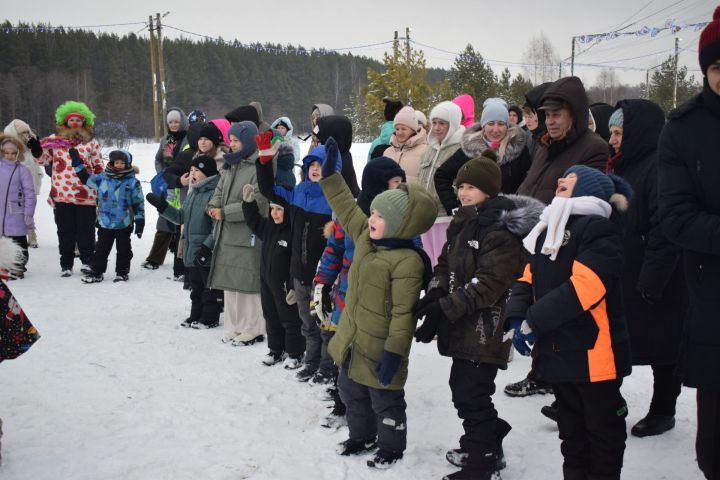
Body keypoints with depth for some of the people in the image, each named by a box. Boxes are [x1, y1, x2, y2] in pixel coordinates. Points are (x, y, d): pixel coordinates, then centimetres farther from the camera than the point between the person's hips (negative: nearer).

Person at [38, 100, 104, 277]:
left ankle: (87, 261, 18)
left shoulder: (91, 140, 8)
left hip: (86, 194, -1)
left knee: (86, 229, 5)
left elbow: (98, 166, 10)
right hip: (62, 194, 1)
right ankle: (66, 264, 16)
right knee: (65, 230, 7)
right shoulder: (55, 139, 10)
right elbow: (42, 159, 12)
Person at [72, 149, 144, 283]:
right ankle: (96, 272, 17)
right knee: (101, 248, 10)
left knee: (123, 249, 9)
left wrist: (140, 221, -6)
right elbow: (87, 179, 16)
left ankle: (122, 272, 21)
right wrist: (77, 163, 11)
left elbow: (138, 202, -4)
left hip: (124, 224, -3)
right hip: (105, 222, 3)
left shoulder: (133, 182, -6)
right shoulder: (102, 178, 2)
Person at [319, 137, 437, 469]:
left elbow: (403, 313, -25)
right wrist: (330, 174, 10)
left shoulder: (407, 261, -25)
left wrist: (394, 352, -24)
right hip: (353, 339, 9)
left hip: (380, 347, -9)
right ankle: (361, 436, 44)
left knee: (385, 399, 10)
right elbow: (347, 209, 13)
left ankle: (391, 447, 29)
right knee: (352, 391, 24)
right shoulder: (366, 238, 0)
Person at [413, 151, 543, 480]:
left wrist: (445, 309, -25)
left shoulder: (501, 230, -17)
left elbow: (488, 284, -23)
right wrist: (433, 297, -5)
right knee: (462, 388, 19)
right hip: (463, 326, 9)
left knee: (470, 395, -4)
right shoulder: (463, 222, 12)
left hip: (485, 327, -9)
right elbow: (446, 265, 13)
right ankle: (488, 448, 38)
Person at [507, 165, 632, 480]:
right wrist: (516, 318, -8)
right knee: (571, 428, 21)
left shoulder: (599, 228, -14)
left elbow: (585, 286, -26)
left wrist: (533, 322, -24)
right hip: (556, 350, 8)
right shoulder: (548, 230, 15)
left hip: (593, 351, -8)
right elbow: (529, 279, 11)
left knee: (602, 428, 8)